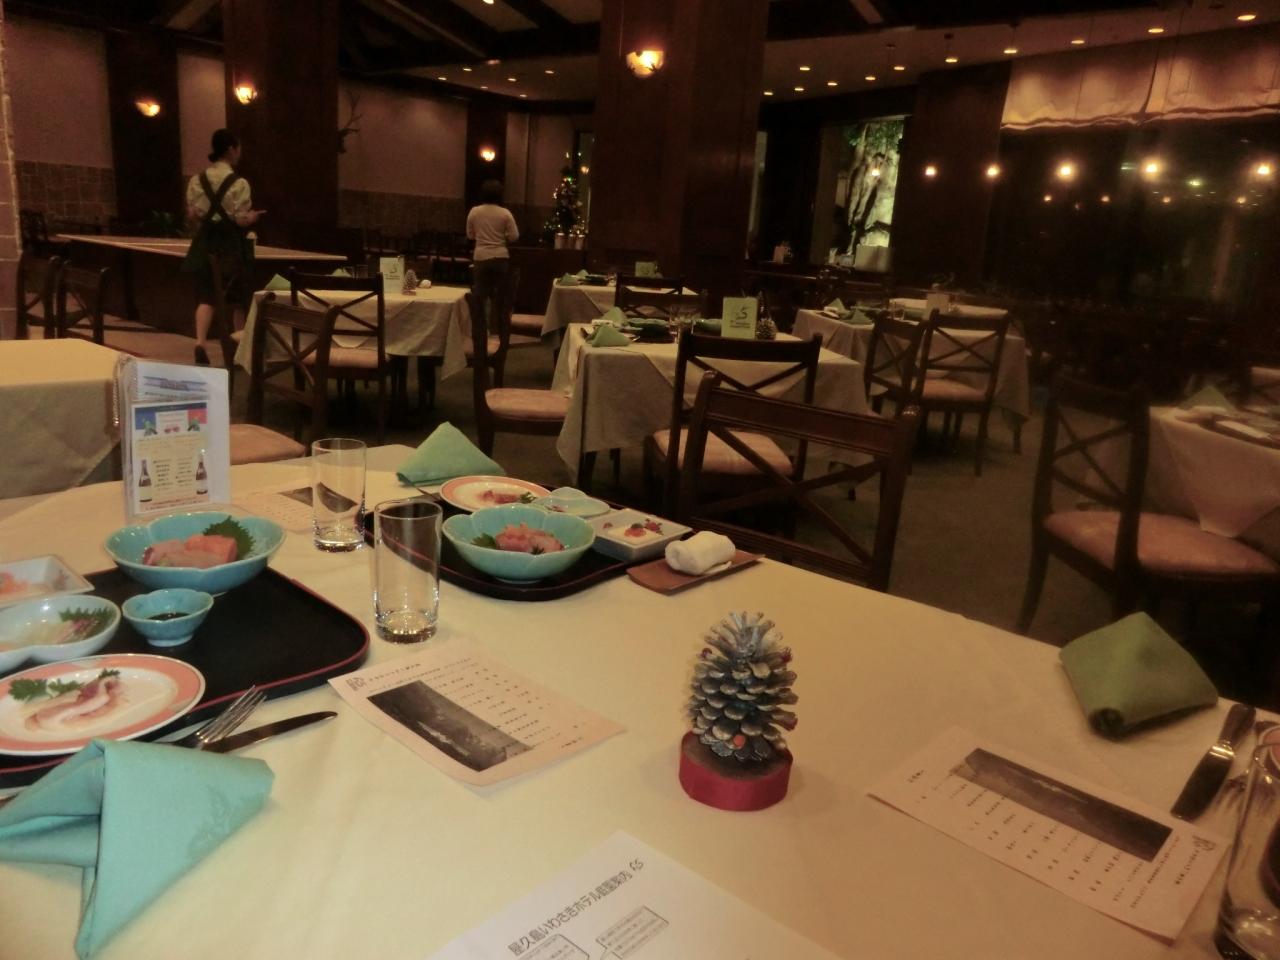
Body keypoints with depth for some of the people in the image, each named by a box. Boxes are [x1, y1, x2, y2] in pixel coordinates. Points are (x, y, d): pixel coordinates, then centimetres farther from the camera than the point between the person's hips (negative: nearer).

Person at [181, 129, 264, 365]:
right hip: (232, 245, -4)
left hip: (206, 243, 4)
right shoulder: (239, 183, -13)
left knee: (206, 296, 5)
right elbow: (242, 220, -14)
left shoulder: (197, 181, 2)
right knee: (239, 298, 11)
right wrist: (254, 216, 6)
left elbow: (192, 214, 5)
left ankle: (200, 342, -15)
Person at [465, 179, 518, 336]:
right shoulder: (505, 213, -6)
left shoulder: (474, 212, -2)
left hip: (481, 258, 0)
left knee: (480, 295, 8)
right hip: (500, 258, 0)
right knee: (499, 296, 10)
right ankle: (495, 328, 14)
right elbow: (514, 237, -5)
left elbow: (469, 235, 8)